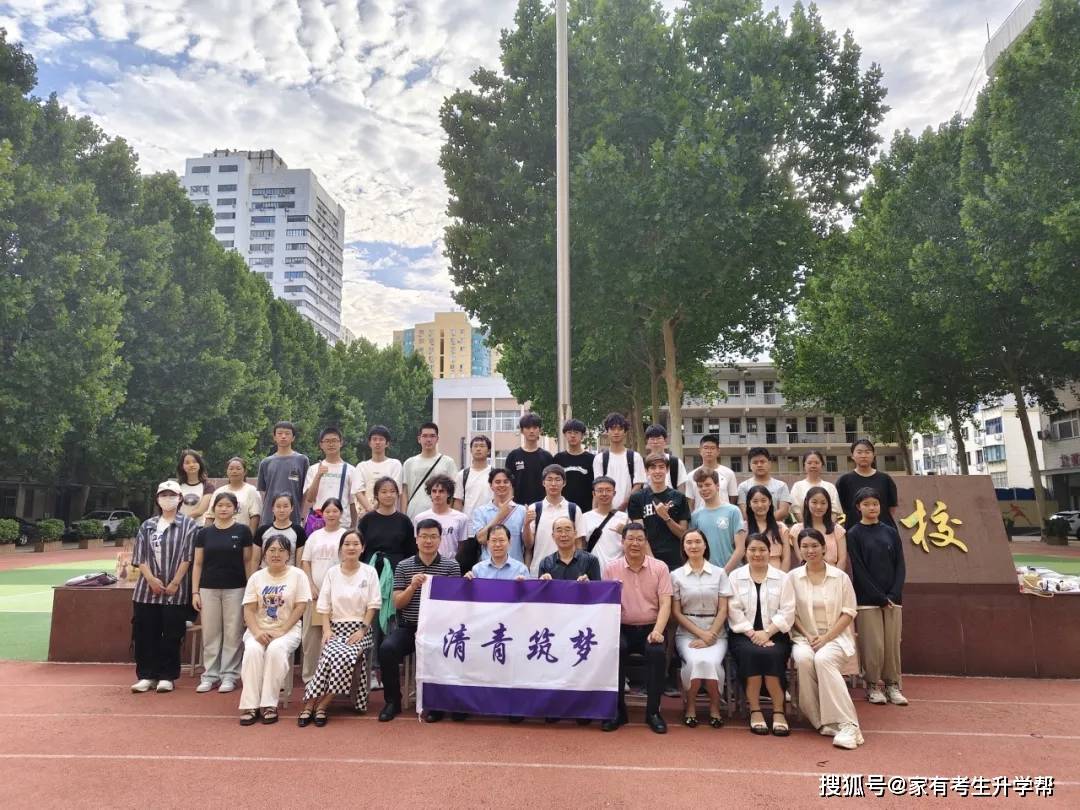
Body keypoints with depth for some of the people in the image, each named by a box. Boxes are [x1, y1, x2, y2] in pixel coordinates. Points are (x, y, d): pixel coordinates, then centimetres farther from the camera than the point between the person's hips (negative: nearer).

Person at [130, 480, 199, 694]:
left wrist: (175, 583, -11)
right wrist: (151, 579, -9)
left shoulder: (188, 525, 0)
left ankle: (167, 676, 12)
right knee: (145, 634, 5)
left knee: (171, 635, 2)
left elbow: (187, 557, -5)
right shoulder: (147, 525, 11)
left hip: (175, 592, -3)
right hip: (147, 589, 3)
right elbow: (140, 557, 5)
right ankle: (146, 675, 16)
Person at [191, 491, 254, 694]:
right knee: (210, 633, 8)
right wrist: (195, 592, 1)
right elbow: (198, 563, 7)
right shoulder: (204, 532, 4)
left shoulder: (243, 531, -1)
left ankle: (229, 675, 13)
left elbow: (248, 561, 2)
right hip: (208, 589, 2)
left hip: (235, 589, -2)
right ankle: (210, 675, 18)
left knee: (233, 633, 3)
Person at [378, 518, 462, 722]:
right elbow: (397, 604, 3)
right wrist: (413, 586, -15)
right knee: (387, 648, -26)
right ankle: (393, 700, -3)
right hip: (408, 627, 2)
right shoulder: (403, 566, 8)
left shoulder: (451, 565, 5)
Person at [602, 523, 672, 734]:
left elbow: (665, 603, -3)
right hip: (622, 628, 1)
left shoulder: (659, 568, 3)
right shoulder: (611, 569, 5)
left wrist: (657, 630, -18)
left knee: (657, 651, -31)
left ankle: (653, 711, -13)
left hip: (650, 628, 0)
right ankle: (617, 709, -13)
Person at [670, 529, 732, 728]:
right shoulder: (676, 575, 5)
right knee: (695, 660, -31)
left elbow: (723, 610, 3)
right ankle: (689, 705, -6)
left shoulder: (719, 573, 6)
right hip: (687, 632, 0)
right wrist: (700, 633, -9)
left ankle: (715, 706, -5)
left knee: (711, 661, -30)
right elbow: (676, 612, 2)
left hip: (716, 632, 0)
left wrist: (710, 635, -11)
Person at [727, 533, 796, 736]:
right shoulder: (735, 576, 8)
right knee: (750, 653, -30)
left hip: (774, 634, 0)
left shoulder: (782, 577, 9)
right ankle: (755, 710, -19)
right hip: (745, 634, 0)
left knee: (772, 655, -30)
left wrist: (767, 632, -13)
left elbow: (787, 611, -1)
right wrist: (752, 633, -13)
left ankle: (778, 711, -17)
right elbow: (734, 611, -1)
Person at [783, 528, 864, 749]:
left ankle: (847, 724, -32)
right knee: (803, 658, -33)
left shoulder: (840, 577, 4)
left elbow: (848, 613, 0)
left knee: (823, 658, -34)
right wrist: (808, 636, -11)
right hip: (805, 636, 1)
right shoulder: (792, 577, 7)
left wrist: (826, 637, -11)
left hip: (835, 637, -1)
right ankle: (822, 720, -20)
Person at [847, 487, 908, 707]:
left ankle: (893, 685, 16)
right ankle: (873, 686, 11)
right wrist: (880, 597, -11)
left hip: (892, 598, 3)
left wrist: (893, 595, -7)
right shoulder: (854, 535, -2)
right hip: (867, 599, -3)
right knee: (873, 645, -3)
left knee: (892, 644, 4)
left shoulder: (890, 532, 8)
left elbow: (900, 566, 6)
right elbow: (859, 570, -6)